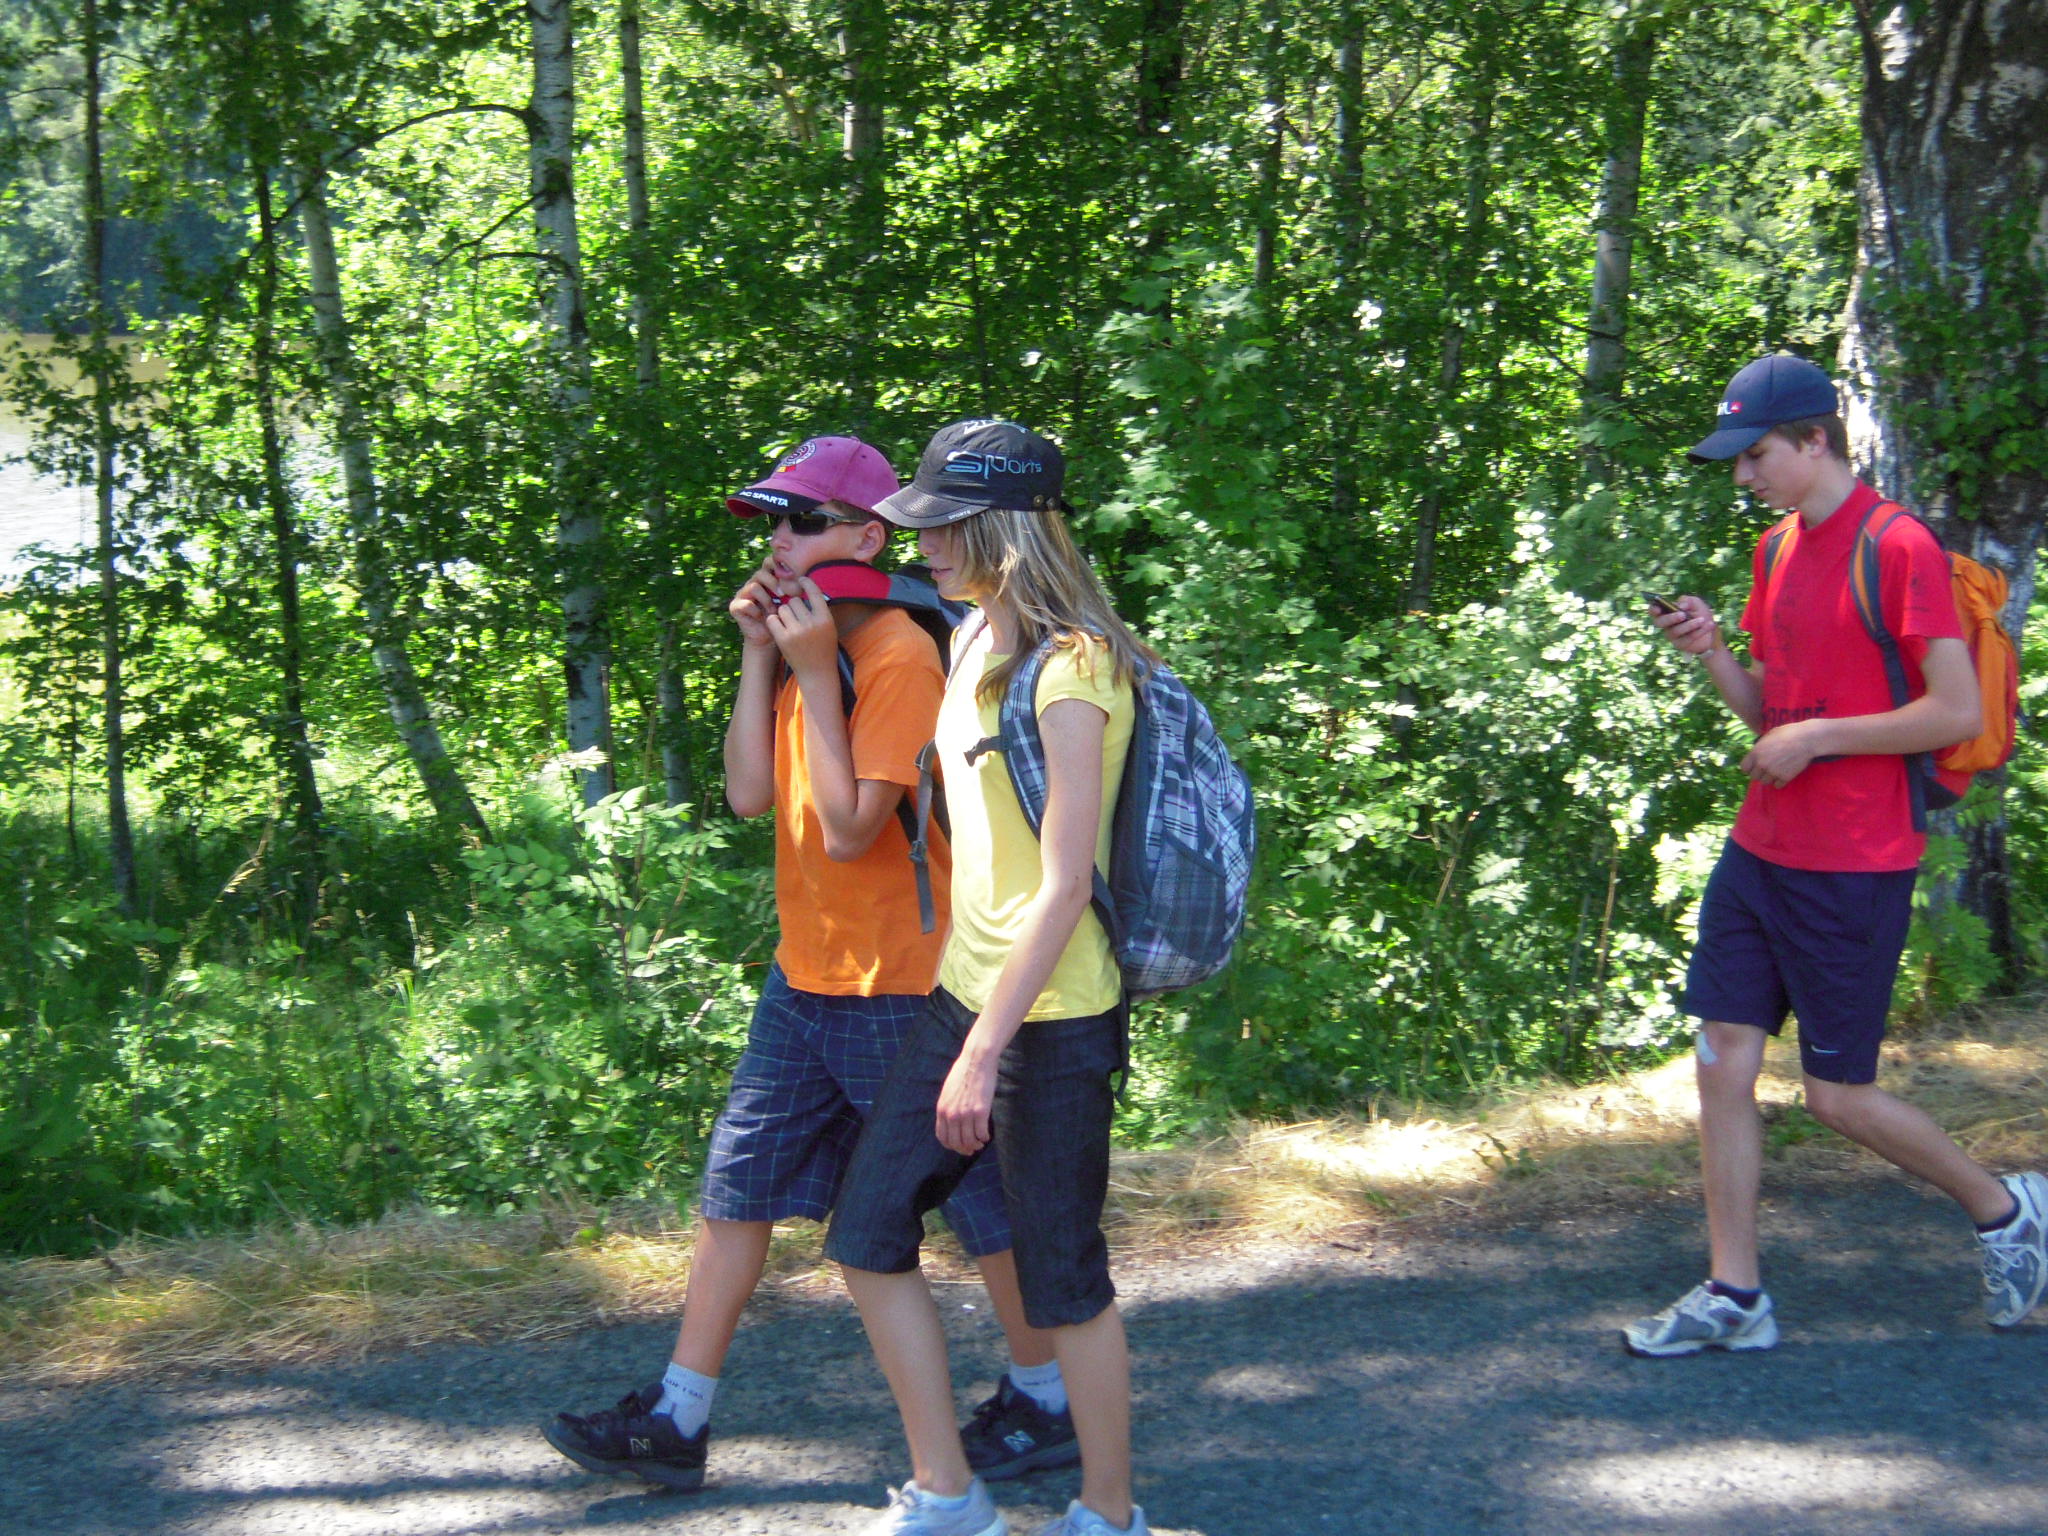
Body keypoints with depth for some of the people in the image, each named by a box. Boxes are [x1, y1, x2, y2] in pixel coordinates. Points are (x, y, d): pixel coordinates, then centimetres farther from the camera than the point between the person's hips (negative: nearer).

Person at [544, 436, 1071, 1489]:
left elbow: (850, 828, -23)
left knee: (979, 1197, 5)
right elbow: (749, 795, 1)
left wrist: (813, 673, -23)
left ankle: (1045, 1404, 21)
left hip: (901, 985, -8)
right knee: (737, 1184, 8)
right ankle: (676, 1422, 14)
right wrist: (758, 657, -5)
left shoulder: (899, 658, -18)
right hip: (806, 974, 8)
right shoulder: (805, 642, 9)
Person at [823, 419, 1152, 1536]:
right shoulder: (975, 647, 10)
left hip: (1050, 1021, -9)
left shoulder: (1071, 670, -17)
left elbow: (1065, 884, -21)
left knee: (1062, 1283, 3)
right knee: (866, 1238, 10)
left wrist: (984, 1053, -22)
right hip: (964, 994, 9)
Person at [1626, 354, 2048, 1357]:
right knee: (1723, 1065, 3)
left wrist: (1817, 737, -16)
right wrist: (1712, 653, 1)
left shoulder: (1899, 549, -13)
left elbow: (1958, 713, -16)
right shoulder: (1778, 552, 12)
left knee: (1838, 1095, 1)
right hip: (1763, 851, 8)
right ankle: (1733, 1299, 11)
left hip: (1853, 868, -8)